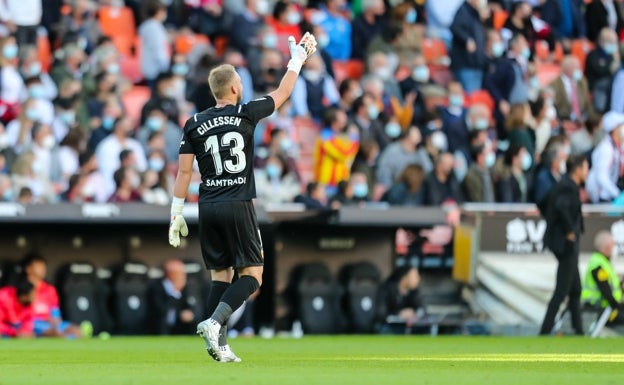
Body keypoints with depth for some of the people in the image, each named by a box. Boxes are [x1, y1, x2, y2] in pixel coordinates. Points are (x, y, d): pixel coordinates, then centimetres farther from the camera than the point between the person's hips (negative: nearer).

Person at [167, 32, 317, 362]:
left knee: (220, 275, 12)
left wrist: (176, 213, 9)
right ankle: (214, 322, -21)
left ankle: (219, 346, 6)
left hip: (208, 208, 4)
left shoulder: (194, 125, 3)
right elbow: (282, 93, 12)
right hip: (238, 207, -4)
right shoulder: (246, 114, -3)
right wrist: (298, 59, 26)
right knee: (252, 274, 0)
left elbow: (184, 172, 3)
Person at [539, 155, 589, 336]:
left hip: (563, 242, 10)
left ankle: (578, 330, 23)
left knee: (575, 289, 17)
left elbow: (543, 206, 21)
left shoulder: (562, 185, 12)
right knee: (562, 291, -6)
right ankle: (545, 331, -5)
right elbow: (561, 207, -36)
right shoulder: (570, 187, -17)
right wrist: (569, 231, -25)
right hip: (567, 244, -10)